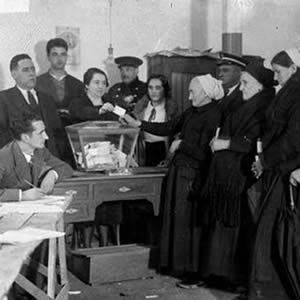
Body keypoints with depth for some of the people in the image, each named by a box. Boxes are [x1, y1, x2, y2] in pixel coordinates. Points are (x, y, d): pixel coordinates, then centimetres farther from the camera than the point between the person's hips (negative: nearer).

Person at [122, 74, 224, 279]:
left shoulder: (213, 116, -16)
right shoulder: (193, 112, 9)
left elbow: (203, 152, -20)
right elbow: (168, 128, 15)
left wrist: (181, 144, -8)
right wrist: (138, 124, 10)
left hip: (192, 173, -8)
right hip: (178, 168, 8)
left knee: (185, 220, 3)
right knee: (173, 216, 14)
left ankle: (186, 266, 18)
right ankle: (172, 263, 27)